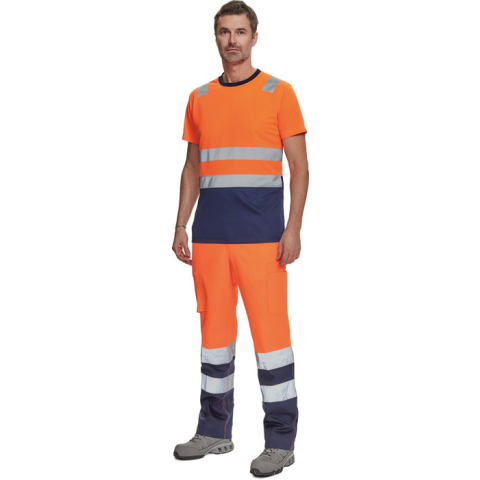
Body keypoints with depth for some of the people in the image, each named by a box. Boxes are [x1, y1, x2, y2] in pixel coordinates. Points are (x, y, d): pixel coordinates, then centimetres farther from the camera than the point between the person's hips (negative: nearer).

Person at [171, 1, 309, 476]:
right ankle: (215, 431, 22)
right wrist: (180, 227, 9)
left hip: (261, 235, -4)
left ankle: (280, 440, 6)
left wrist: (293, 228, -12)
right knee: (214, 327, 10)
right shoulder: (199, 98, 14)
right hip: (210, 235, 5)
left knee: (269, 328, -4)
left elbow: (299, 167, -2)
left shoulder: (279, 92, 1)